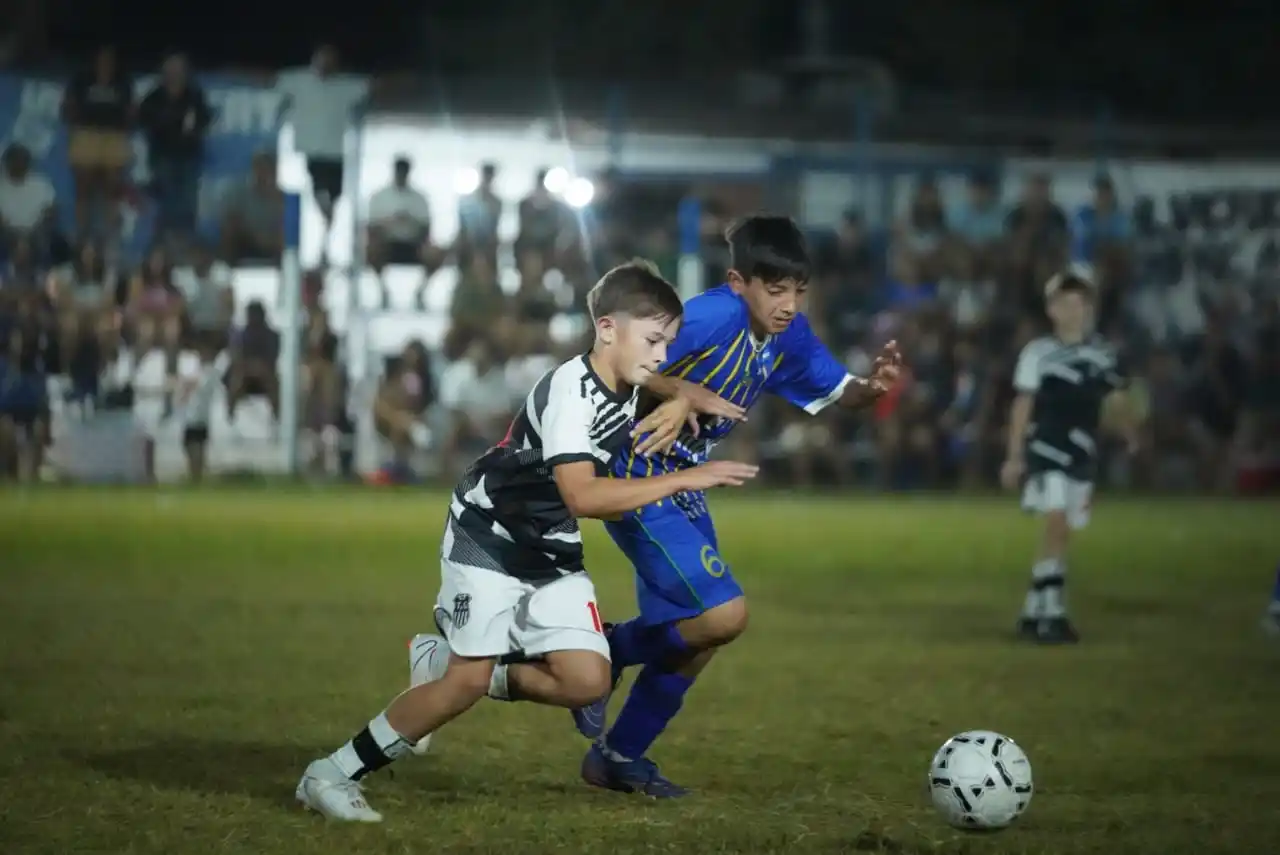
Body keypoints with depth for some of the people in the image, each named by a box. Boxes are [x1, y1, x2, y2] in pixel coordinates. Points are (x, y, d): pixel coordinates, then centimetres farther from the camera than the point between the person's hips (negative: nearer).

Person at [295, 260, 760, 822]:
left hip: (551, 554, 8)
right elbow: (581, 496, -39)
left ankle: (444, 664, 12)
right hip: (488, 539, -8)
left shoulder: (629, 390, -1)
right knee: (470, 680, -17)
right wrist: (686, 480, -41)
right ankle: (332, 775, -4)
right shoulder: (569, 390, -26)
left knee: (587, 680, -9)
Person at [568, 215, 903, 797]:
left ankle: (619, 758, 27)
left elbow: (836, 393, 10)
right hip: (635, 480, -9)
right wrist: (690, 394, -32)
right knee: (725, 614, -19)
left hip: (684, 488, 9)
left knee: (696, 640, 12)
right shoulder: (713, 317, -24)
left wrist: (872, 388, -11)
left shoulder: (788, 335, 0)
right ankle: (605, 655, 4)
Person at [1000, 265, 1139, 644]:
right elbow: (1022, 406, 0)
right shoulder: (1038, 352, -4)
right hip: (1045, 451, -5)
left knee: (1062, 534, 9)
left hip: (1082, 455, 5)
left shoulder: (1102, 355, 7)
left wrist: (1134, 439, -8)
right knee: (1057, 524, -17)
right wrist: (1014, 456, -2)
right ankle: (1051, 613, -18)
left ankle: (1033, 613, 19)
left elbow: (1117, 401, 9)